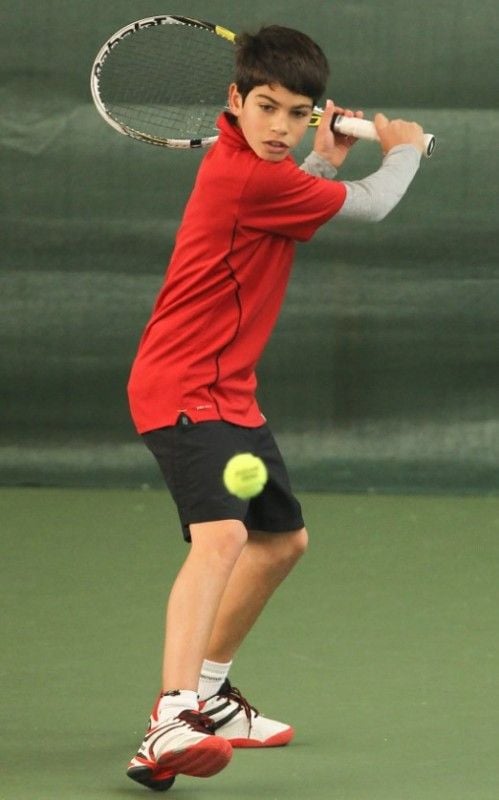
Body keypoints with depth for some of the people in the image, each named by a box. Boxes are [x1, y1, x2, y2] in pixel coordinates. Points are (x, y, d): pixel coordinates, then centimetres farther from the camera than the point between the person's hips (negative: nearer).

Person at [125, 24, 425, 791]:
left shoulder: (248, 165, 8)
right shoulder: (247, 175, -21)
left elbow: (295, 204, 32)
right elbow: (370, 205, -10)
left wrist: (327, 157, 18)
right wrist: (404, 149, 10)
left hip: (228, 390, 11)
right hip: (184, 389, -11)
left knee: (283, 538, 24)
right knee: (221, 534, -30)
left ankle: (208, 693, 38)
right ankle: (169, 727, -44)